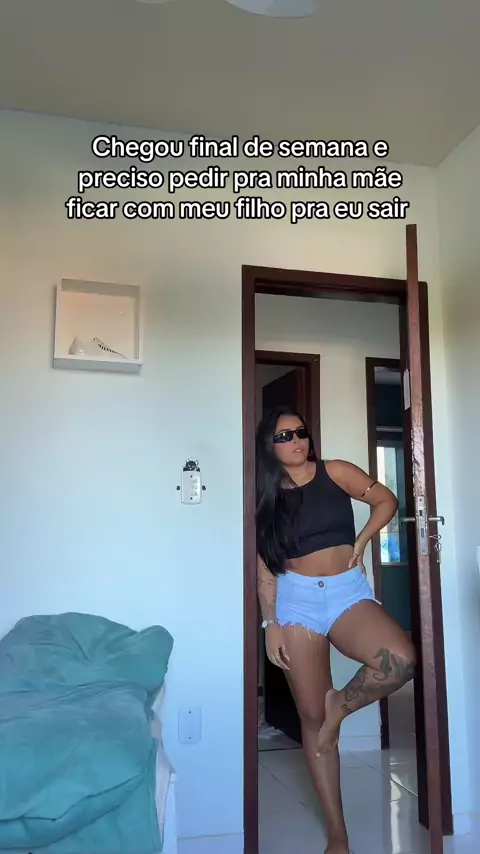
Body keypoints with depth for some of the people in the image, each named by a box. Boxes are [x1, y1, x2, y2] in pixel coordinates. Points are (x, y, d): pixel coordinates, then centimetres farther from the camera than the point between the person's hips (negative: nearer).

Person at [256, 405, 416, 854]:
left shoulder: (335, 473, 1)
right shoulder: (266, 497, 3)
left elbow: (386, 501, 10)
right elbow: (265, 567, 4)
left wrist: (360, 544, 1)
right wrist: (272, 625, 0)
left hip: (349, 593, 0)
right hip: (297, 600, 1)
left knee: (400, 659, -30)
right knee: (311, 717, 3)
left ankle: (341, 704, 2)